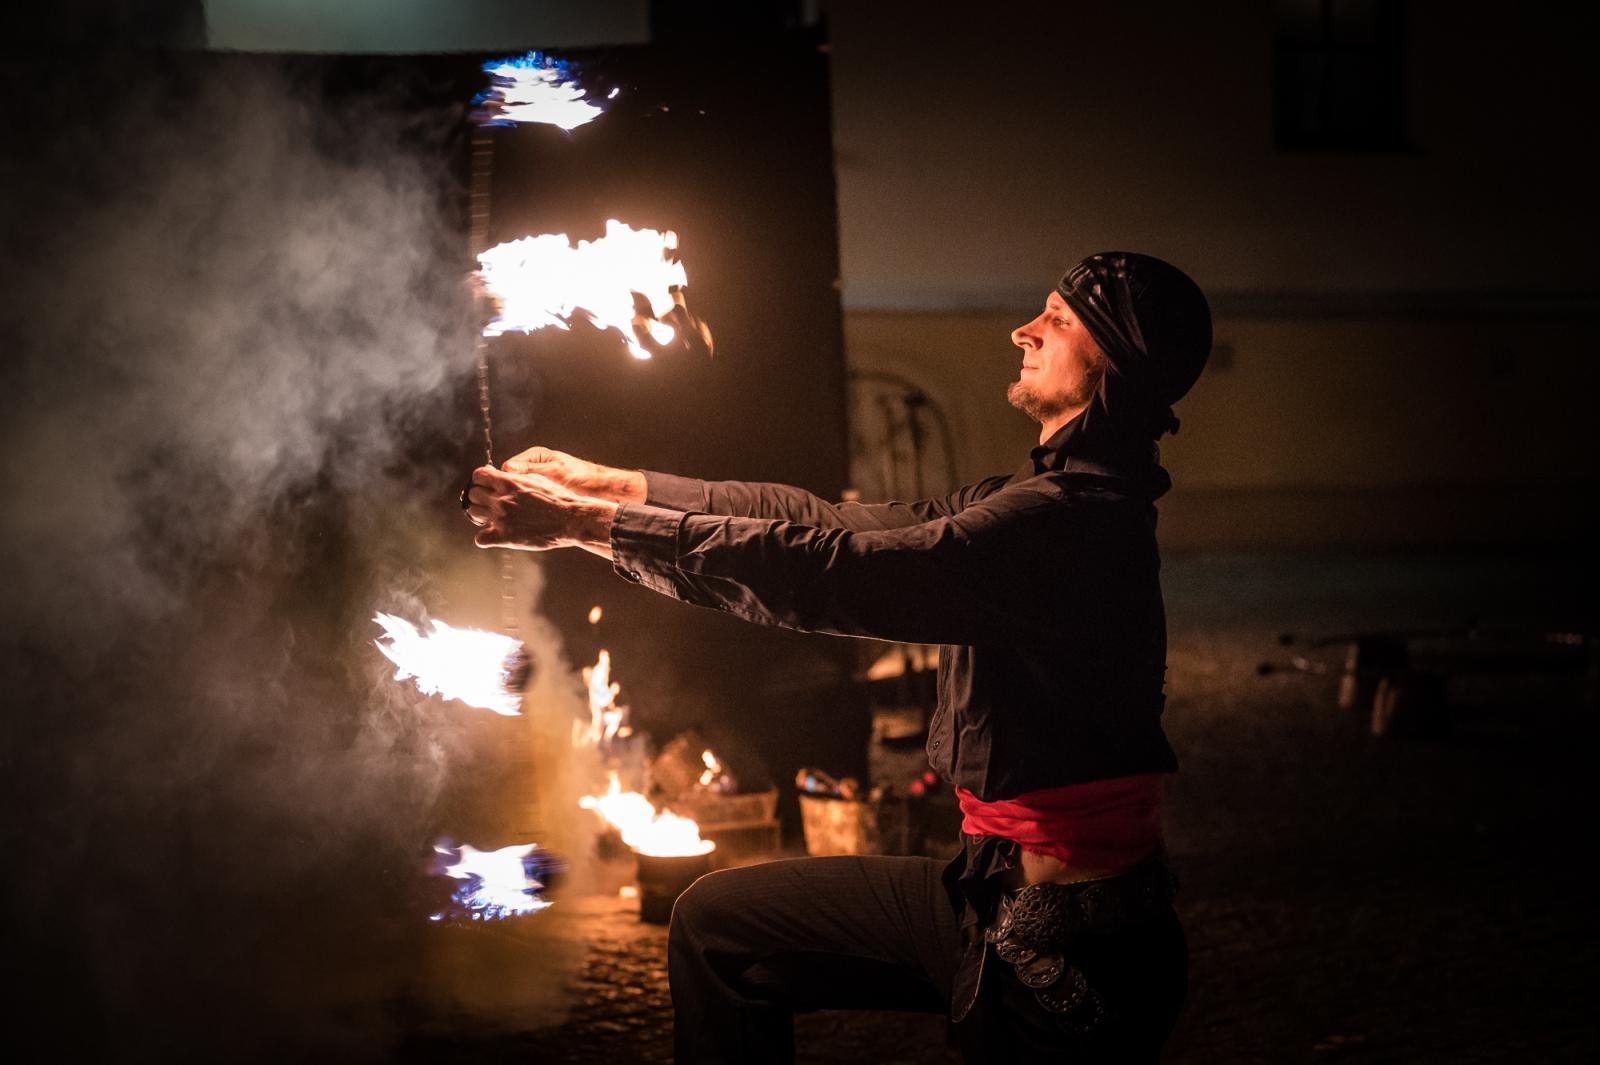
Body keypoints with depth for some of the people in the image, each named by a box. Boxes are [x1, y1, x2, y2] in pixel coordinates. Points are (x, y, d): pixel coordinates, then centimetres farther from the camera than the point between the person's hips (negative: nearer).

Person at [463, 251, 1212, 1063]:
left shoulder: (1069, 520, -23)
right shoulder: (1048, 495, 8)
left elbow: (824, 574, -24)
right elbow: (834, 523, 9)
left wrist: (588, 524, -19)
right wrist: (616, 485, 5)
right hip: (996, 892, 9)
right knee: (718, 924, 14)